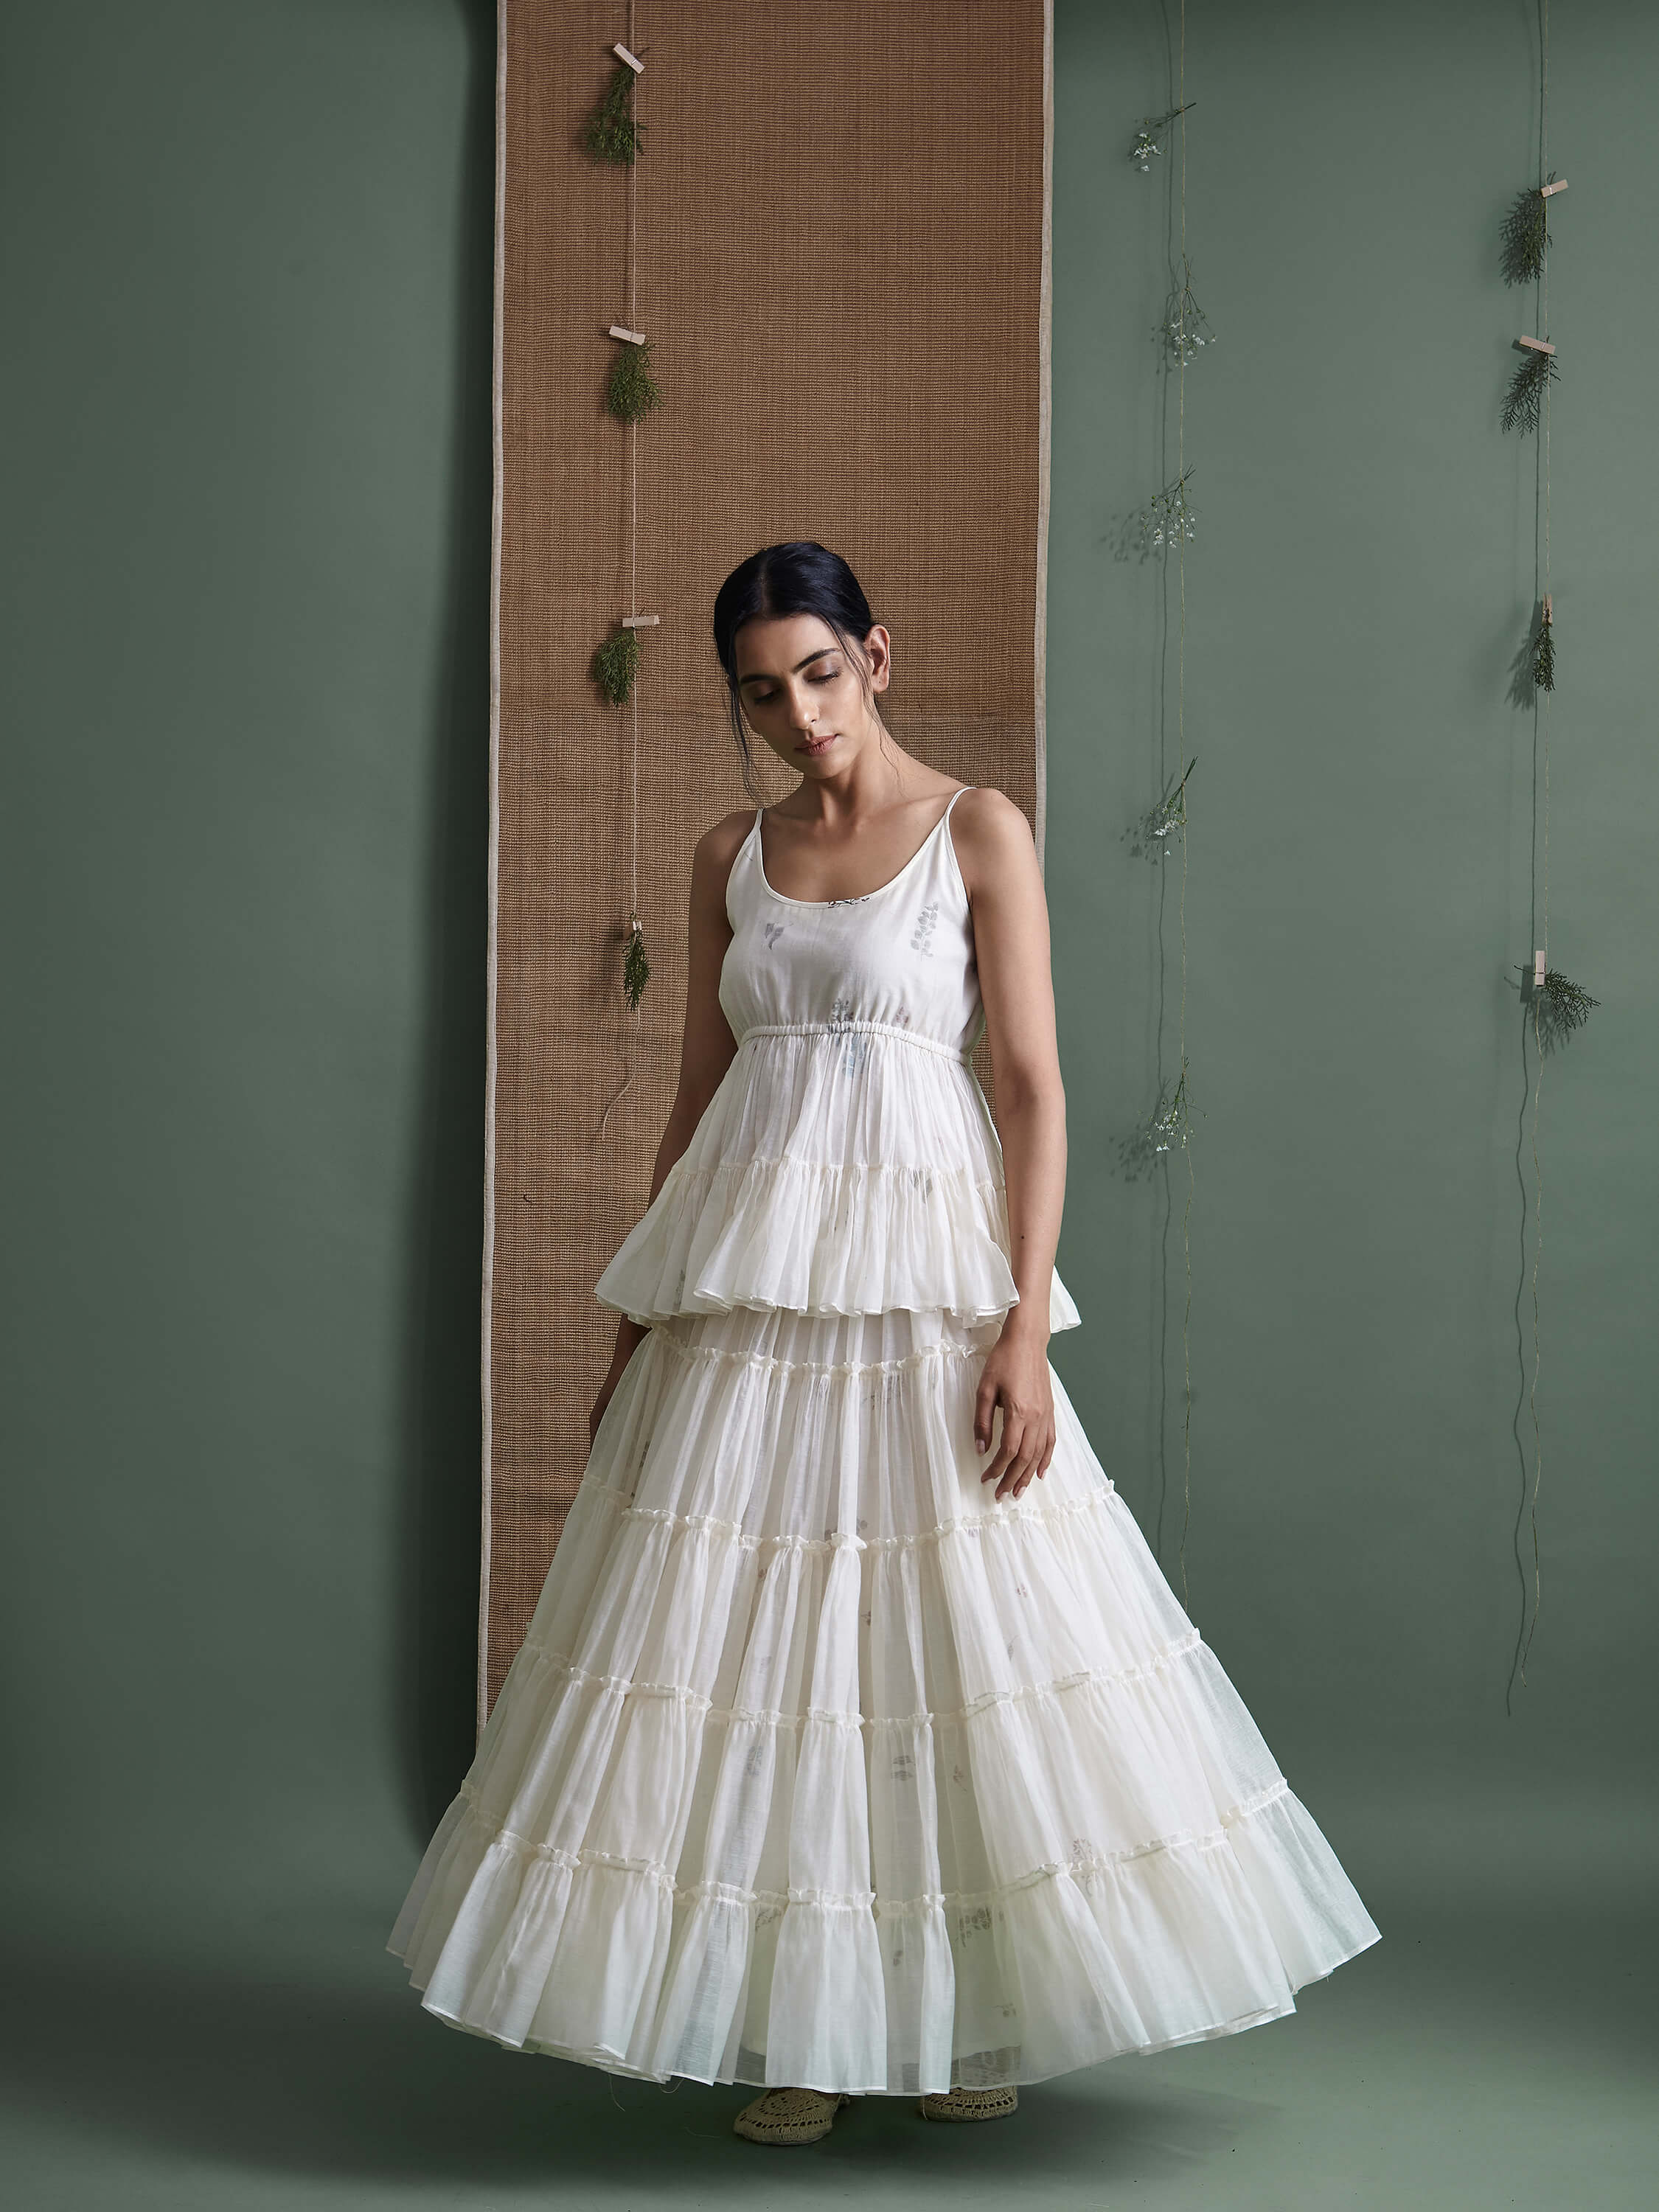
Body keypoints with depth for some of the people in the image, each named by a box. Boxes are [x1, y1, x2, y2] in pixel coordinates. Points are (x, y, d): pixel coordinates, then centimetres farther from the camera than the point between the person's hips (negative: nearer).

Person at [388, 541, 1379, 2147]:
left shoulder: (978, 831, 1)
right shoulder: (731, 858, 13)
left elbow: (1034, 1082, -4)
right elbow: (698, 1094, 16)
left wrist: (1026, 1321, -14)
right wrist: (637, 1328, 13)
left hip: (923, 1267, -3)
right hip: (747, 1282, 4)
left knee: (954, 1629, -2)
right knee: (751, 1627, 1)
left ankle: (962, 2015, 14)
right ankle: (797, 2033, 12)